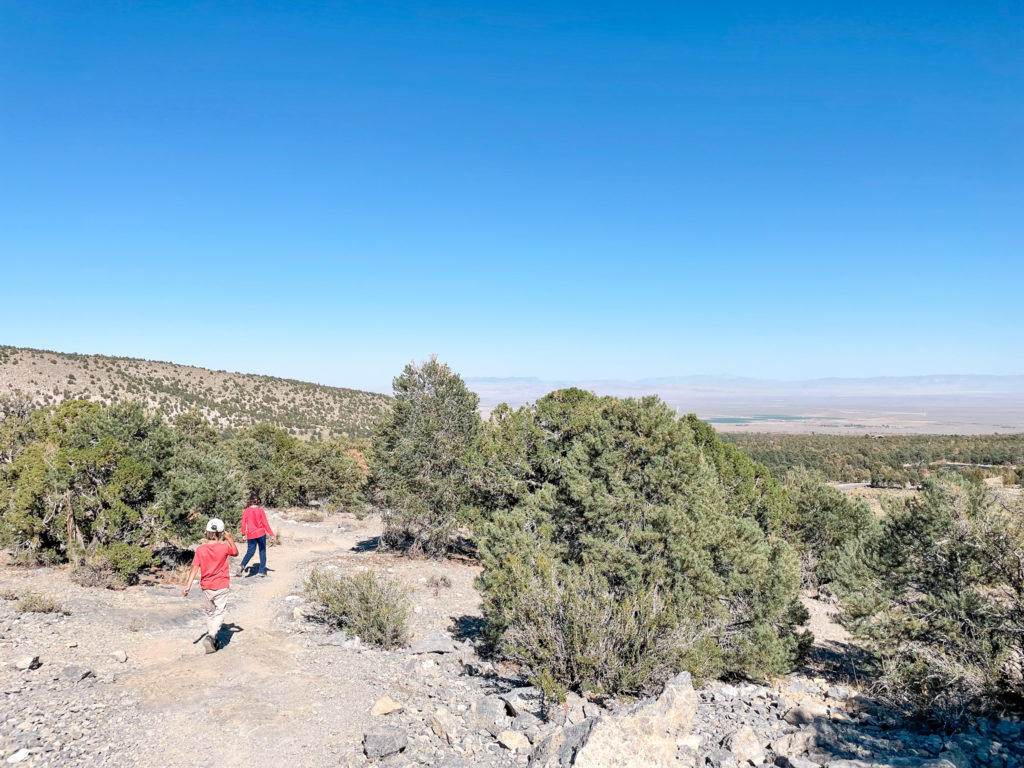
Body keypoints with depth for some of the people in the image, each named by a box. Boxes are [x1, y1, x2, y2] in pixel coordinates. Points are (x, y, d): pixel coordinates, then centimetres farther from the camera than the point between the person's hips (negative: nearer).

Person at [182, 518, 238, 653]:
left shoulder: (200, 549, -8)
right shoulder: (225, 547, -12)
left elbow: (195, 568, -12)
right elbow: (236, 553, 7)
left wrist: (188, 586, -11)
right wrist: (229, 539, 11)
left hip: (206, 587, 3)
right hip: (222, 586, -3)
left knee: (210, 612, 20)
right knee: (219, 613, 2)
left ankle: (212, 639, 29)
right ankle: (210, 637, -19)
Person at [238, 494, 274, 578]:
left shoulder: (246, 511, -2)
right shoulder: (260, 510, -6)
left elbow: (243, 523, 1)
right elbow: (265, 523, -6)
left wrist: (243, 533, 17)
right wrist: (271, 534, 1)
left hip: (251, 535, 2)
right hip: (261, 533, -2)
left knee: (250, 551, 9)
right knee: (262, 551, 8)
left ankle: (242, 566, -16)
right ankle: (262, 572, 6)